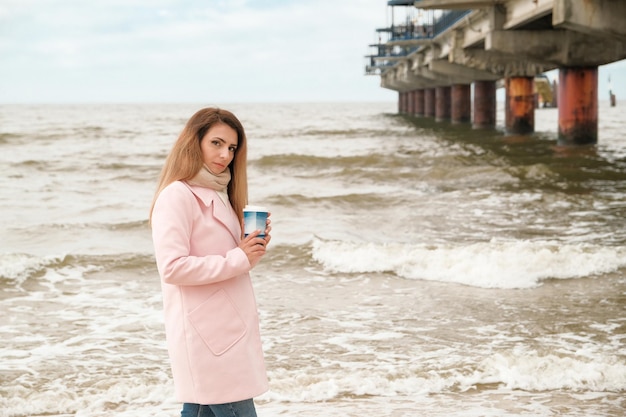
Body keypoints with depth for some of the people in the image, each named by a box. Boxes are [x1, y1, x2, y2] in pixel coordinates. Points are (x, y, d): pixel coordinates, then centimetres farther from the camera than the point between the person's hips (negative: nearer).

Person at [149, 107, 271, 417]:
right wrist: (239, 260, -18)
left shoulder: (218, 194, 16)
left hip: (226, 328, 9)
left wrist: (254, 248, 2)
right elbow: (173, 268, -21)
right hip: (203, 332, -9)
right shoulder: (177, 195, -13)